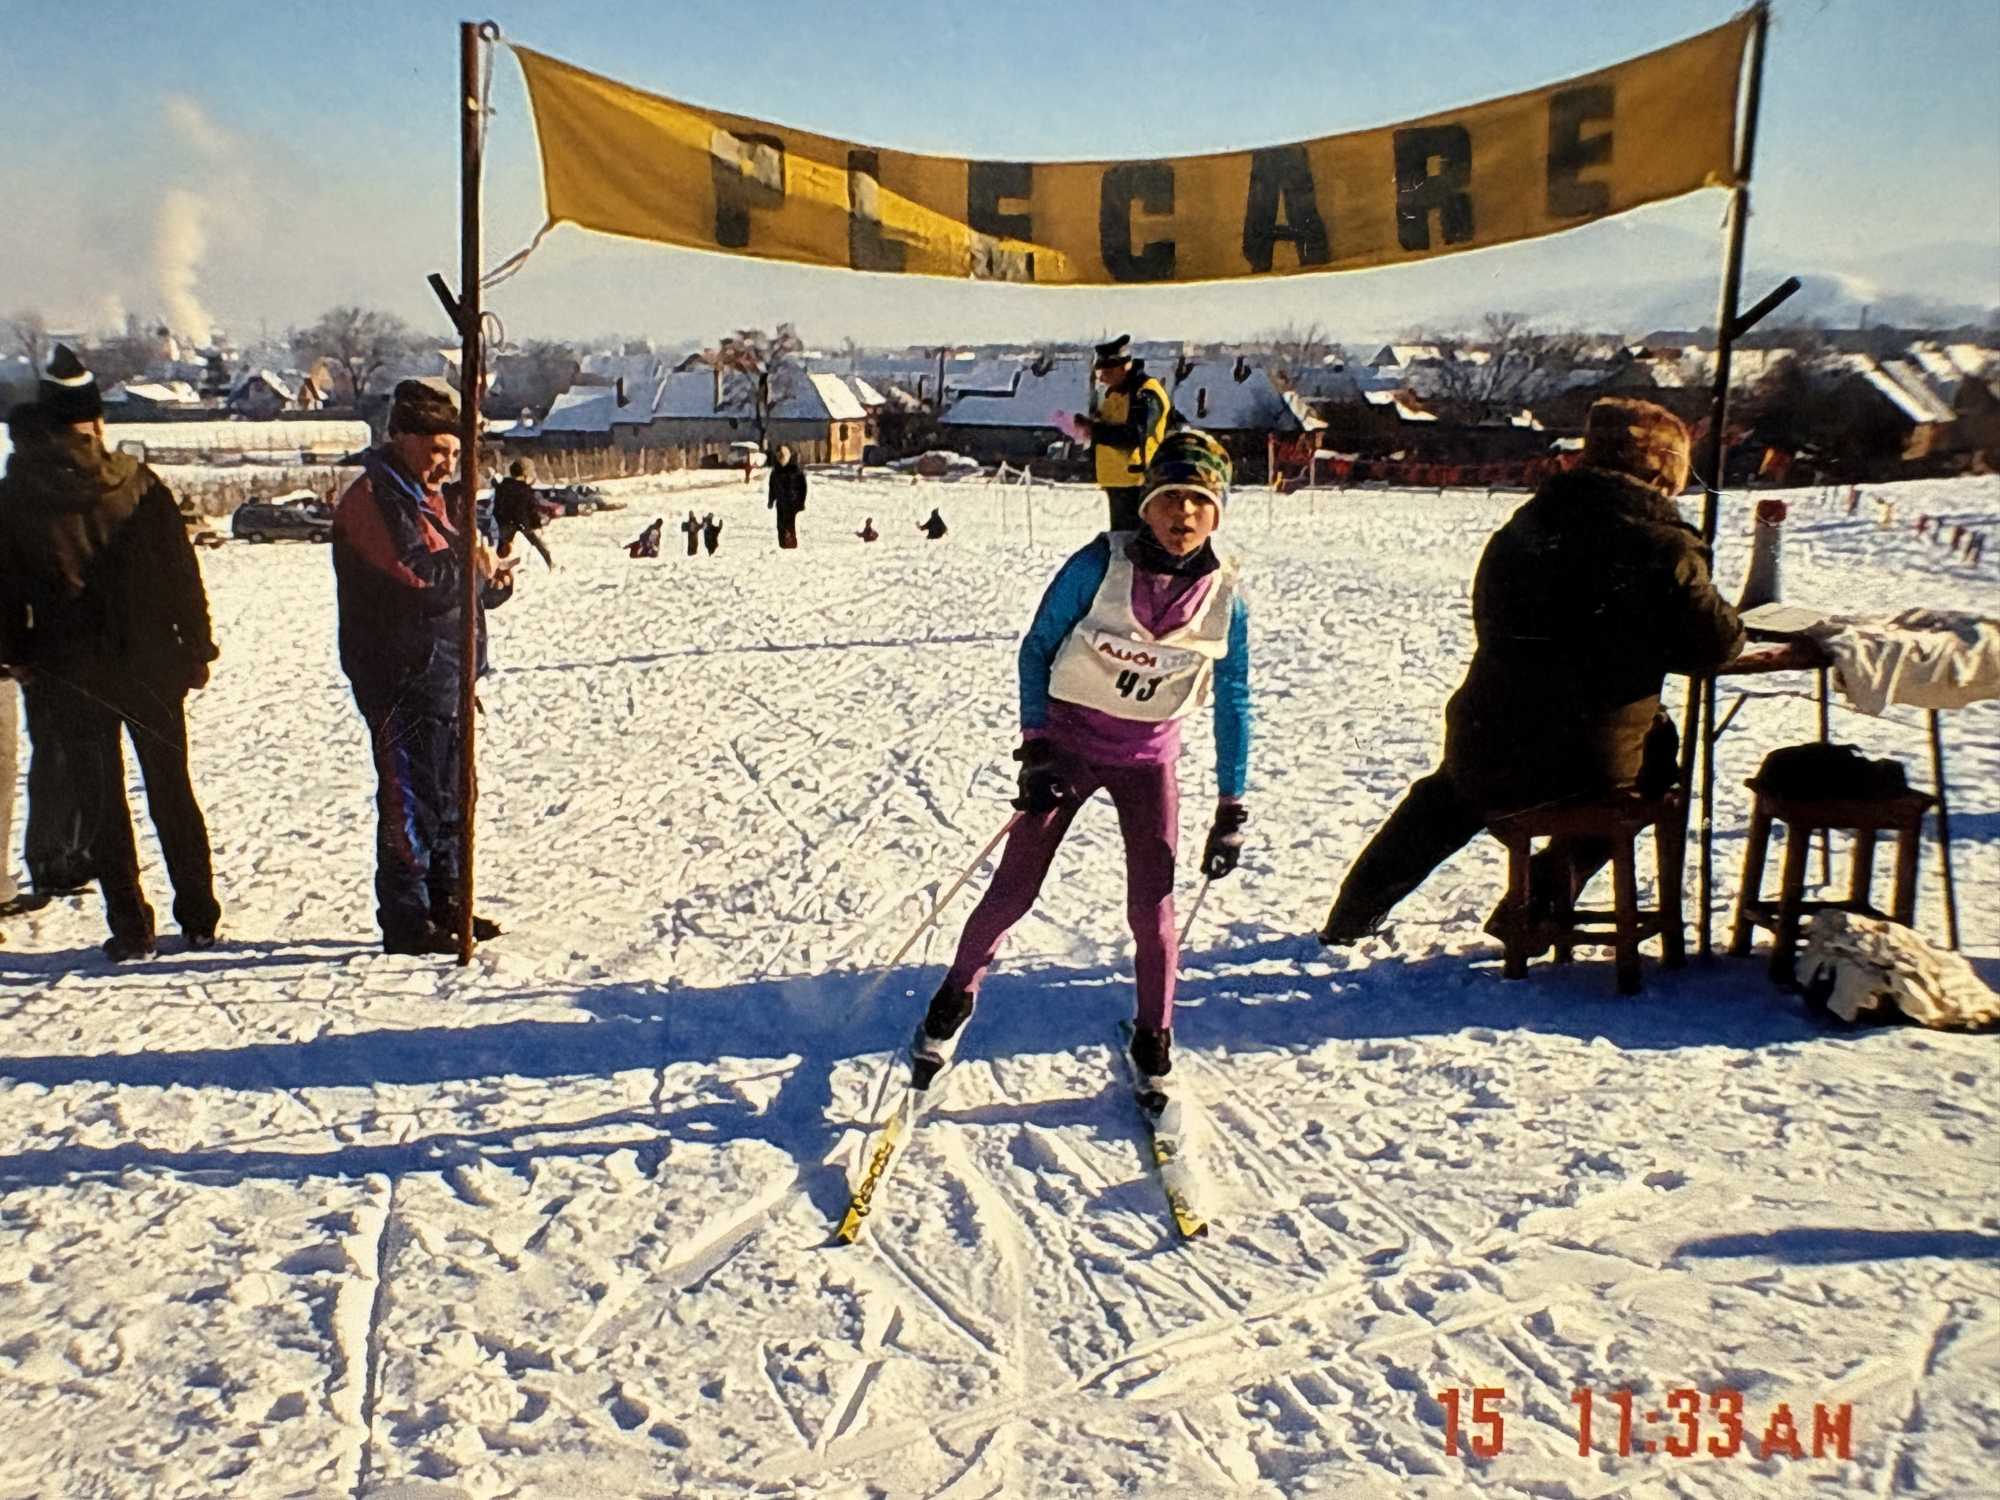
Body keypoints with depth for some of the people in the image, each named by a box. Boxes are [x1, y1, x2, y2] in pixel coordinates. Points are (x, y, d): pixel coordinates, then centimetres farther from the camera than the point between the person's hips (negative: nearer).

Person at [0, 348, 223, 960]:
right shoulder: (138, 483, -5)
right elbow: (182, 572, -3)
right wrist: (197, 646, 5)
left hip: (68, 674, -1)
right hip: (150, 664, 1)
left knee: (99, 800, 8)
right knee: (172, 791, 12)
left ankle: (130, 927, 8)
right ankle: (199, 918, 16)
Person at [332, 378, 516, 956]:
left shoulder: (425, 497, 20)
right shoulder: (373, 497, -11)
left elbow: (451, 579, 20)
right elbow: (415, 577, -25)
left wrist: (491, 578, -1)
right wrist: (472, 565, -10)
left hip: (443, 675, 10)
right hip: (404, 679, -10)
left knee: (448, 795, 16)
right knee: (410, 800, -5)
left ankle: (444, 903, 27)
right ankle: (406, 922, 2)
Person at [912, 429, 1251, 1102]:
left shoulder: (1225, 594, -10)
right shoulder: (1100, 563, -17)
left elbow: (1233, 704, 0)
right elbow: (1037, 648, -7)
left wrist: (1231, 810, -1)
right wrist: (1035, 745, -14)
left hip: (1148, 759, 2)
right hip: (1067, 742, -1)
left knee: (1152, 908, -3)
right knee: (1012, 892, 1)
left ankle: (1154, 1046, 18)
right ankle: (953, 1001, 24)